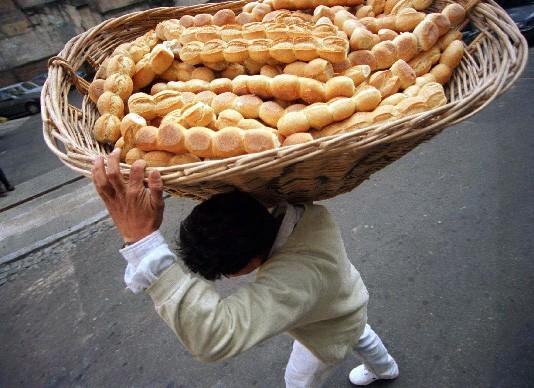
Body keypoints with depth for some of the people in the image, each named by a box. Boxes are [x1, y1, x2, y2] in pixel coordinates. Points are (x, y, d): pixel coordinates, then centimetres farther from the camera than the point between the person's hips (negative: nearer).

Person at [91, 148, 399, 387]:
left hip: (330, 332, -6)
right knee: (360, 334, 38)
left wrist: (142, 240, -73)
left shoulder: (299, 275, -57)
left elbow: (214, 336, -68)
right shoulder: (294, 200, -36)